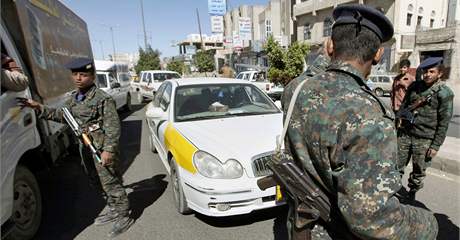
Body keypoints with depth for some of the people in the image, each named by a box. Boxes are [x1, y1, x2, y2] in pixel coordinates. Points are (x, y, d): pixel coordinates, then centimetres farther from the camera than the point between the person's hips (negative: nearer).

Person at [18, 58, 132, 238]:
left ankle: (123, 216, 13)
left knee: (111, 182, -2)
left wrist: (109, 149, -24)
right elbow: (62, 115, 20)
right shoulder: (74, 98, 10)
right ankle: (112, 209, 38)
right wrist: (39, 108, 10)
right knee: (99, 181, 20)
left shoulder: (103, 98, -16)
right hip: (85, 147, 9)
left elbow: (113, 126, -19)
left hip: (102, 148, -9)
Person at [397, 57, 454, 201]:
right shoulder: (414, 86, 6)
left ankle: (412, 194, 28)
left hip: (424, 140, -3)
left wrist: (436, 145, -10)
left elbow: (444, 122, -7)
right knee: (397, 167, 8)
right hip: (405, 134, 3)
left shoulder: (445, 93, -6)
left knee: (419, 172, 9)